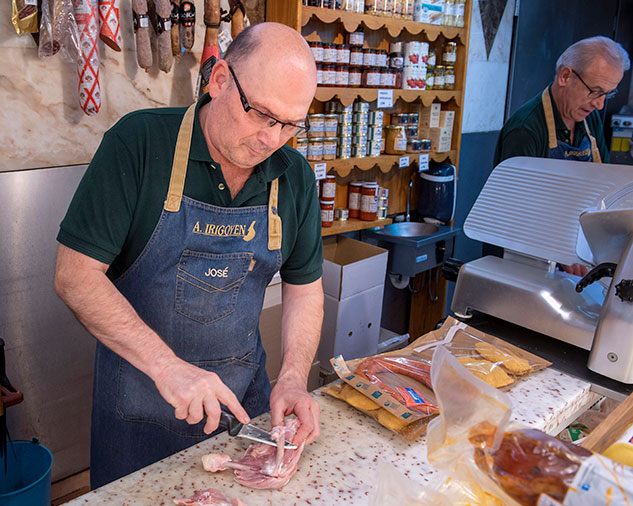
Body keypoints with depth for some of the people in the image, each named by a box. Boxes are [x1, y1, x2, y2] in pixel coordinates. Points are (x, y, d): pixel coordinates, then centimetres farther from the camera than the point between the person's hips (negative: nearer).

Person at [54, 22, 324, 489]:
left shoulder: (295, 176, -5)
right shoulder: (139, 142, -18)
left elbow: (304, 287, 2)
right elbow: (75, 275, -19)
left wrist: (294, 378, -12)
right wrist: (166, 365, -28)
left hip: (245, 389, 4)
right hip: (141, 391, -3)